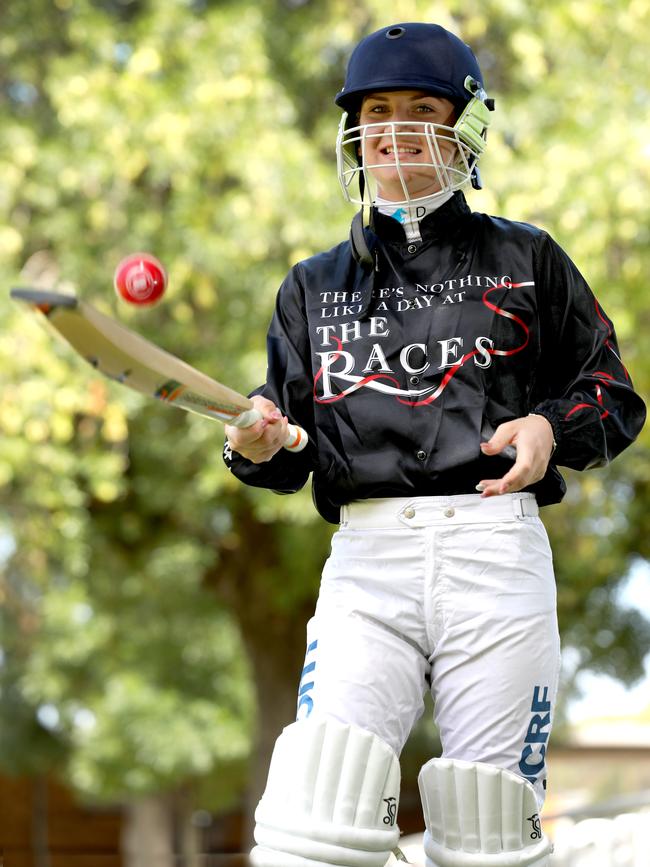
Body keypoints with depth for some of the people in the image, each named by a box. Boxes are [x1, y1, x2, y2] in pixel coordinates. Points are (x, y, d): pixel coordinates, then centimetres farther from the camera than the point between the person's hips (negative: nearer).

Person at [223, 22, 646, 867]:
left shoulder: (524, 259, 13)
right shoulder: (314, 286, 19)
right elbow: (292, 460, 17)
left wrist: (552, 427, -6)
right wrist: (255, 448, -6)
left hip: (497, 550, -1)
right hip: (367, 559, 1)